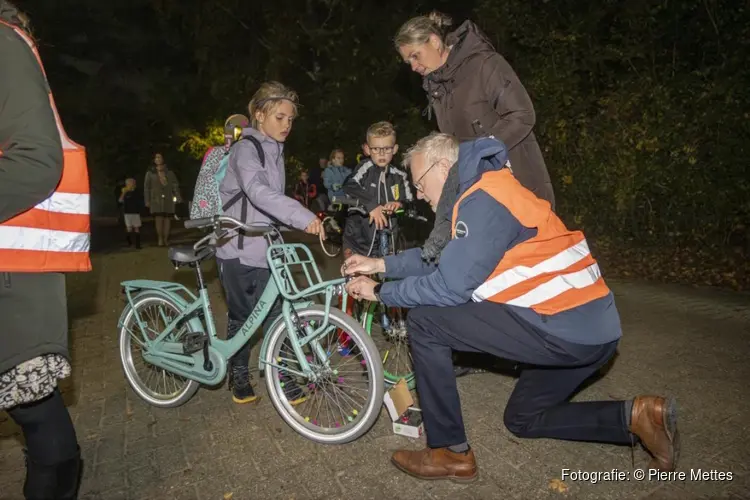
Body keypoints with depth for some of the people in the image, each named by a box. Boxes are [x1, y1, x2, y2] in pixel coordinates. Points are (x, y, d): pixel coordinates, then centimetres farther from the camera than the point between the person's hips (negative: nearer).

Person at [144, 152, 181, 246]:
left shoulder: (169, 173, 13)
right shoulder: (150, 173, 10)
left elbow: (175, 185, 9)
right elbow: (146, 187, 8)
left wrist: (178, 197, -3)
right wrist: (147, 200, 0)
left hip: (168, 199, 1)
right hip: (156, 199, -1)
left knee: (167, 219, -1)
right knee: (158, 219, -11)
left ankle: (166, 239, 7)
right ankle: (160, 239, -4)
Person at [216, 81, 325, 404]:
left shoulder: (275, 151, 13)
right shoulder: (246, 149, -13)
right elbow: (258, 192, -32)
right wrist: (303, 216, -42)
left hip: (266, 248, 7)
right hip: (239, 250, -7)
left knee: (276, 313, 5)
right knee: (242, 316, 4)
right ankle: (238, 375, 22)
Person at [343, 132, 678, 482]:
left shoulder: (483, 200, -16)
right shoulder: (481, 194, 16)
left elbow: (451, 287, -18)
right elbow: (442, 259, 19)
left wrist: (380, 292, -4)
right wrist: (382, 265, 15)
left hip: (564, 330, -11)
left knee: (424, 321, -9)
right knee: (523, 419, 27)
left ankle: (451, 453, 2)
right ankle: (635, 416, 15)